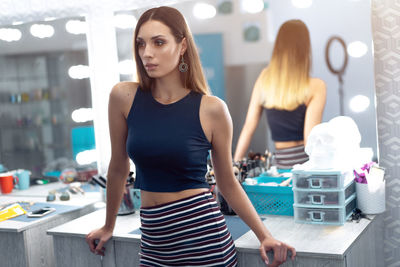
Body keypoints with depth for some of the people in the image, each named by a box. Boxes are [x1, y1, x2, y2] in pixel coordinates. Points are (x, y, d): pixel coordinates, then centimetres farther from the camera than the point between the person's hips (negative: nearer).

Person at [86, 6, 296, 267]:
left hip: (203, 234, -2)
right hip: (154, 239, 3)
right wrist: (108, 227, 19)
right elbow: (119, 169, 9)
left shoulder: (211, 109, -8)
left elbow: (228, 183, 3)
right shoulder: (124, 97, -4)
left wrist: (265, 236, -2)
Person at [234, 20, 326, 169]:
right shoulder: (316, 86, -5)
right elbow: (310, 137, -11)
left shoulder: (264, 79, 7)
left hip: (280, 164, 4)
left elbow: (248, 128, 8)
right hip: (304, 161, -4)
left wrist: (235, 166, 14)